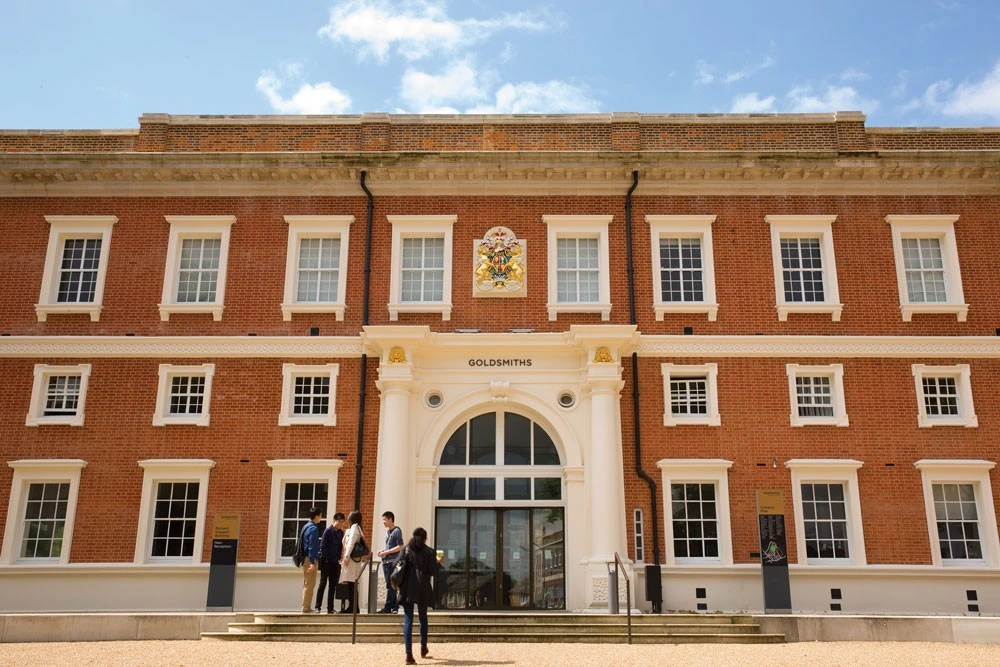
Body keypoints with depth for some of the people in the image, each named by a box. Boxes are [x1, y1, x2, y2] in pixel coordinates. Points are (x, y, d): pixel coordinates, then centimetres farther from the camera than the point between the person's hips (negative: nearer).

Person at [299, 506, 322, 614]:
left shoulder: (306, 526, 14)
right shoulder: (313, 528, -14)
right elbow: (312, 547, -19)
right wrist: (312, 563, -22)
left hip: (305, 559, 10)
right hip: (310, 559, -10)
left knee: (306, 584, 13)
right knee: (310, 584, -6)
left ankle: (306, 607, 17)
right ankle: (306, 607, -4)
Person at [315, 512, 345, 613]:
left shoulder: (341, 532, 9)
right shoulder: (328, 531, -7)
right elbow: (322, 546, -9)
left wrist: (338, 558, 3)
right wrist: (326, 558, -12)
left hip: (335, 563, 5)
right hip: (326, 561, -5)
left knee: (333, 585, 6)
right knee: (323, 583, -4)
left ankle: (330, 608, 10)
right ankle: (318, 607, 0)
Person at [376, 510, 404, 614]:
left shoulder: (397, 531, -9)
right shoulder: (387, 531, 17)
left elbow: (400, 547, -14)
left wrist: (386, 552, -14)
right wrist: (383, 550, 8)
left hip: (392, 561, -9)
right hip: (386, 561, 9)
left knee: (390, 586, -7)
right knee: (390, 586, 8)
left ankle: (388, 608, -6)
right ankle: (394, 606, 12)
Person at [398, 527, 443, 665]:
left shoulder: (406, 550, 5)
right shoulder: (429, 552, -1)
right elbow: (433, 572, -4)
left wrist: (399, 584, 15)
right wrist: (438, 562, 13)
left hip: (407, 590, 0)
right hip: (423, 590, 0)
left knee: (408, 620, -2)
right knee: (423, 618, 20)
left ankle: (408, 654, -12)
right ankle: (423, 648, 34)